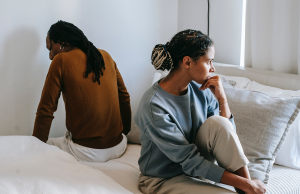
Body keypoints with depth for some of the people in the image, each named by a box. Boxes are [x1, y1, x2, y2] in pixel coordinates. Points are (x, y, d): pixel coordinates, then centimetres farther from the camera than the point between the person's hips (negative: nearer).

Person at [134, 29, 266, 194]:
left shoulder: (201, 89, -5)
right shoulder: (153, 105, -26)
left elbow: (227, 135, -2)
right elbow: (190, 161, -25)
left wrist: (221, 98, -16)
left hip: (195, 166, 7)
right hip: (162, 180, -6)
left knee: (217, 122, -21)